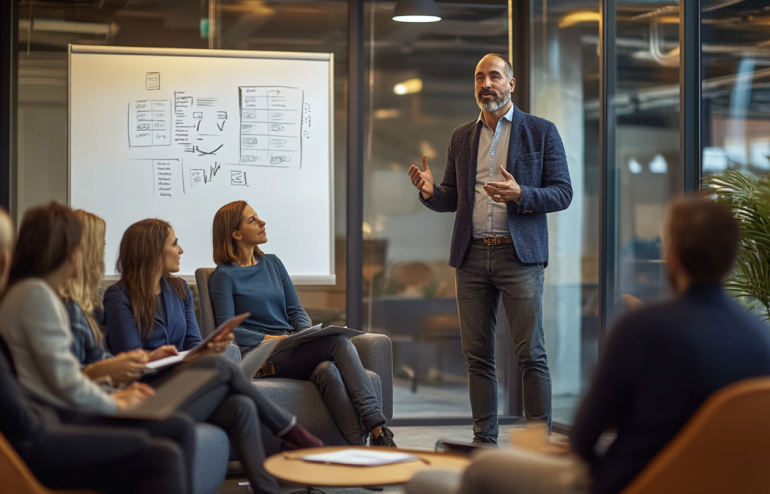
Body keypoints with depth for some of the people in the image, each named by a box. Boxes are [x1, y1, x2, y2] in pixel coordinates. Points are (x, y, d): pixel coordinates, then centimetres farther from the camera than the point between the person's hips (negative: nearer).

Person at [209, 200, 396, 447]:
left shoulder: (272, 263, 22)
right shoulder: (224, 276, 3)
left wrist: (309, 333, -2)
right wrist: (267, 338, -18)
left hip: (291, 349, 5)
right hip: (260, 357, -5)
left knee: (327, 370, -32)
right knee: (340, 344, -27)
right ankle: (377, 429, -35)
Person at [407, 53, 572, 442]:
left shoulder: (541, 132, 4)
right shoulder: (461, 138, 16)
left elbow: (562, 193, 0)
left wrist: (520, 194, -18)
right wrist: (430, 192, -5)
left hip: (519, 254, -4)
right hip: (472, 256, 4)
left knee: (530, 354, -6)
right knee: (477, 355, 5)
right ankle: (484, 440, 12)